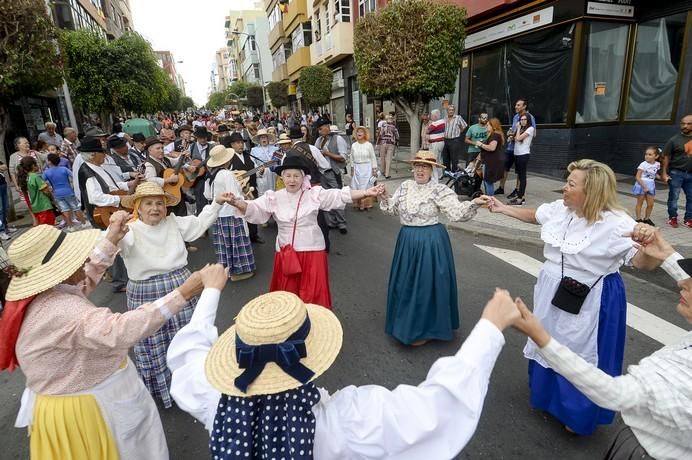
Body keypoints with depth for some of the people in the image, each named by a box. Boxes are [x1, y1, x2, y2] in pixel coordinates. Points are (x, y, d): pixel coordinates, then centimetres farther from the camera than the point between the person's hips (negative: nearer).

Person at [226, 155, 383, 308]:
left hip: (312, 250, -1)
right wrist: (236, 202, -29)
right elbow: (253, 208, -9)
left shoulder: (315, 193, -5)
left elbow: (341, 195, -10)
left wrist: (366, 193, -20)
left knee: (313, 294, 9)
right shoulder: (274, 197, -2)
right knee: (287, 293, 15)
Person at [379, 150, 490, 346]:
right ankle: (408, 322, 39)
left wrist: (474, 203, -36)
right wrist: (383, 197, -5)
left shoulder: (439, 190, -12)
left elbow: (457, 212, -20)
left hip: (431, 242, -6)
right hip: (407, 240, 6)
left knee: (427, 284, 3)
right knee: (406, 283, 17)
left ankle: (424, 329, 21)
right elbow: (392, 209, 11)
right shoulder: (405, 186, 5)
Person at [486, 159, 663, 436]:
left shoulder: (616, 223, -23)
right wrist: (502, 208, 17)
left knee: (580, 355, 11)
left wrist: (649, 242, -46)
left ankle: (578, 414, 39)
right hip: (553, 292, 6)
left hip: (591, 301, -6)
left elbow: (644, 264, -26)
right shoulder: (559, 209, -6)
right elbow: (534, 215, 14)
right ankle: (546, 394, 52)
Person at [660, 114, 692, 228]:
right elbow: (666, 158, -6)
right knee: (673, 197, 3)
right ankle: (672, 218, 16)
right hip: (676, 173, -4)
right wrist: (664, 173, -12)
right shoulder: (674, 140, -6)